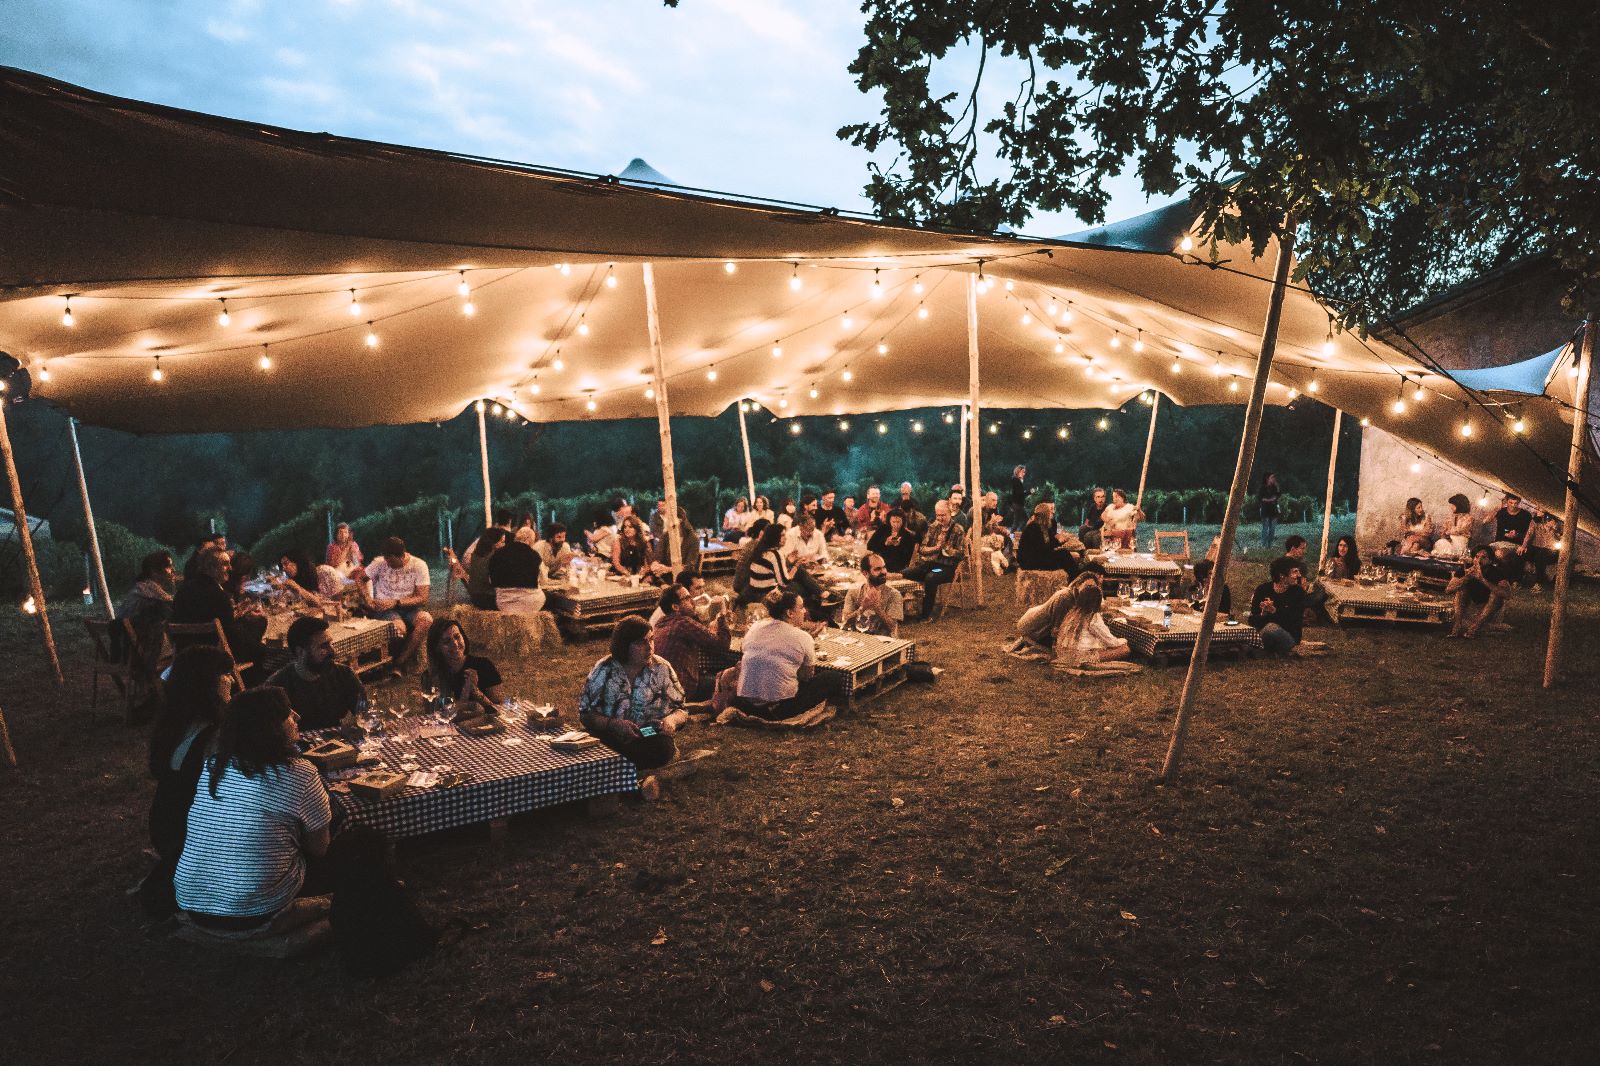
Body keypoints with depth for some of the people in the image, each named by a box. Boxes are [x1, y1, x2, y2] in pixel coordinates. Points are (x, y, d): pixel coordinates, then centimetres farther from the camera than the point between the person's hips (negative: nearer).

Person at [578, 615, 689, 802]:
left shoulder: (662, 669, 3)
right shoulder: (603, 671, 1)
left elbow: (681, 710, 8)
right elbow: (585, 714, -1)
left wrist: (671, 719, -16)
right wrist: (613, 724, -20)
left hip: (653, 736, 2)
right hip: (613, 739, -1)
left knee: (664, 749, -34)